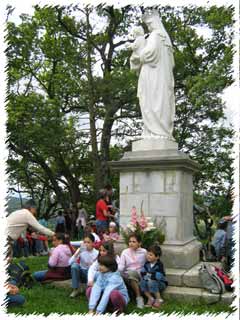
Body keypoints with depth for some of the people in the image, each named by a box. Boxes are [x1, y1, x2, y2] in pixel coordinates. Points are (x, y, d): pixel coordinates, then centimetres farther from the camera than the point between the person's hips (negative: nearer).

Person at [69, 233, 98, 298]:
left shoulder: (96, 253, -11)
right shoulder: (81, 250, -8)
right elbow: (70, 262, -18)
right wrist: (78, 252, -28)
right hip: (81, 272, 2)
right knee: (74, 265, -29)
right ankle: (76, 289, -16)